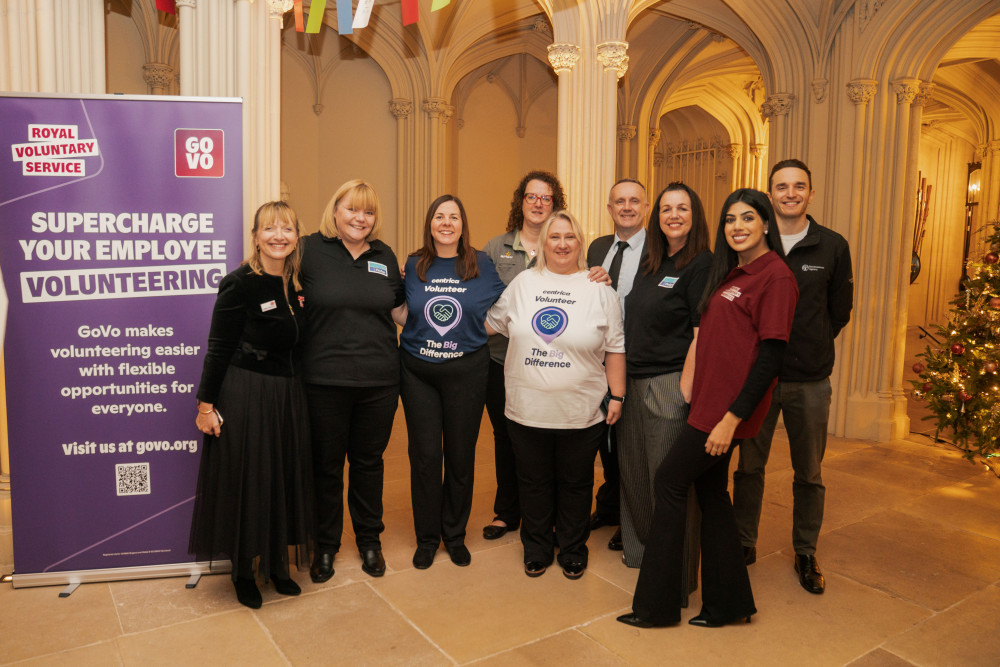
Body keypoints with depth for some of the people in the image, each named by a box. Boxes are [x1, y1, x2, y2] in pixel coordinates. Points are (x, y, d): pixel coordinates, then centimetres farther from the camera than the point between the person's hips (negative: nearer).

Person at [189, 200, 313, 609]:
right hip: (244, 395, -6)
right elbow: (218, 348, -11)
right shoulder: (241, 284, -13)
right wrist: (206, 404, -11)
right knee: (244, 480, 5)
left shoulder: (294, 284, 6)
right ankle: (242, 572, 25)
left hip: (286, 394, 7)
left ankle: (277, 565, 31)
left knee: (283, 479, 14)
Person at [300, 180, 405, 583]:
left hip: (379, 382, 3)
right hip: (324, 380, -3)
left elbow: (400, 310, 17)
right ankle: (325, 545, 31)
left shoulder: (384, 256, 9)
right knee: (326, 464, 11)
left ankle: (369, 540, 35)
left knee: (369, 461, 16)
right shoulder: (311, 250, -3)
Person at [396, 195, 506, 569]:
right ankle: (427, 537, 22)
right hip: (418, 372, 1)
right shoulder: (414, 266, 4)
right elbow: (403, 317, 11)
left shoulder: (482, 265, 1)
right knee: (425, 455, 4)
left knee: (461, 454, 7)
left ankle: (455, 534, 27)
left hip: (466, 372, 0)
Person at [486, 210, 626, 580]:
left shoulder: (599, 289, -1)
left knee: (575, 484, 13)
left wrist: (617, 396, -1)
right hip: (527, 410, 2)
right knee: (533, 482, 15)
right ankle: (536, 548, 34)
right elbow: (491, 321, 16)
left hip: (580, 413, -1)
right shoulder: (523, 283, 4)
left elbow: (615, 348, 1)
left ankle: (573, 550, 34)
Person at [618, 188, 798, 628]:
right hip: (709, 399, 9)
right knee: (710, 491, 14)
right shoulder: (730, 271, 14)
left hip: (729, 406, -8)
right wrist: (689, 382, 8)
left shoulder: (775, 276, -13)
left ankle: (657, 604, 14)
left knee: (669, 481, -1)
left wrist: (731, 418, -19)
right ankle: (727, 603, 29)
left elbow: (770, 357, -18)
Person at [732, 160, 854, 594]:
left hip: (810, 380, 1)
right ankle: (744, 543, 27)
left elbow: (839, 312, 7)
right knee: (749, 466, 10)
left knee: (809, 473, 11)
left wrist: (807, 347, 2)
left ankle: (806, 553, 29)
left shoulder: (833, 246, 0)